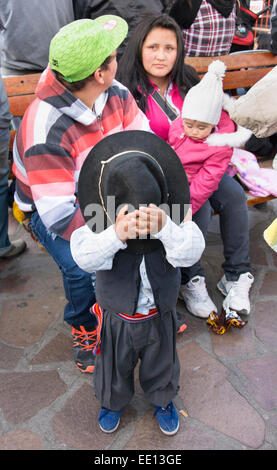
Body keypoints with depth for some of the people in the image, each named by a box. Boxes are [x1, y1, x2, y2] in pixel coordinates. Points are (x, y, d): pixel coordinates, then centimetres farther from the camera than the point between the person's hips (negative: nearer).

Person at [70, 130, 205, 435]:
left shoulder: (173, 220, -23)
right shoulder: (99, 225, -26)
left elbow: (189, 253, -35)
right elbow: (85, 258, -39)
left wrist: (165, 228, -55)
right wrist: (116, 234, -57)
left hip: (159, 316, 1)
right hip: (117, 316, -1)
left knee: (161, 364, 27)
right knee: (114, 365, 25)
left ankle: (162, 400, 59)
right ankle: (113, 401, 58)